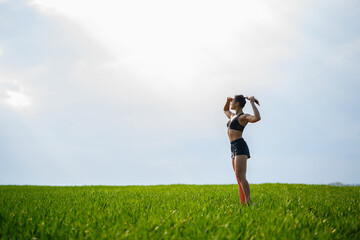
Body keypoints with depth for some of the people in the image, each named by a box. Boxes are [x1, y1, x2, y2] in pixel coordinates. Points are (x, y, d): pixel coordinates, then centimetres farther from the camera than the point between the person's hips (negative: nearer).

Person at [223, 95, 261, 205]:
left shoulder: (244, 116, -6)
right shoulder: (233, 116, 21)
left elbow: (257, 118, -26)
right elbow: (225, 110, 43)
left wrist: (252, 103, -18)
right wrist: (227, 101, 25)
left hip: (240, 147, -10)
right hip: (234, 148, 10)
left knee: (240, 176, -20)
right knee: (239, 178, 4)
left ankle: (248, 201, -27)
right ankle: (242, 202, 2)